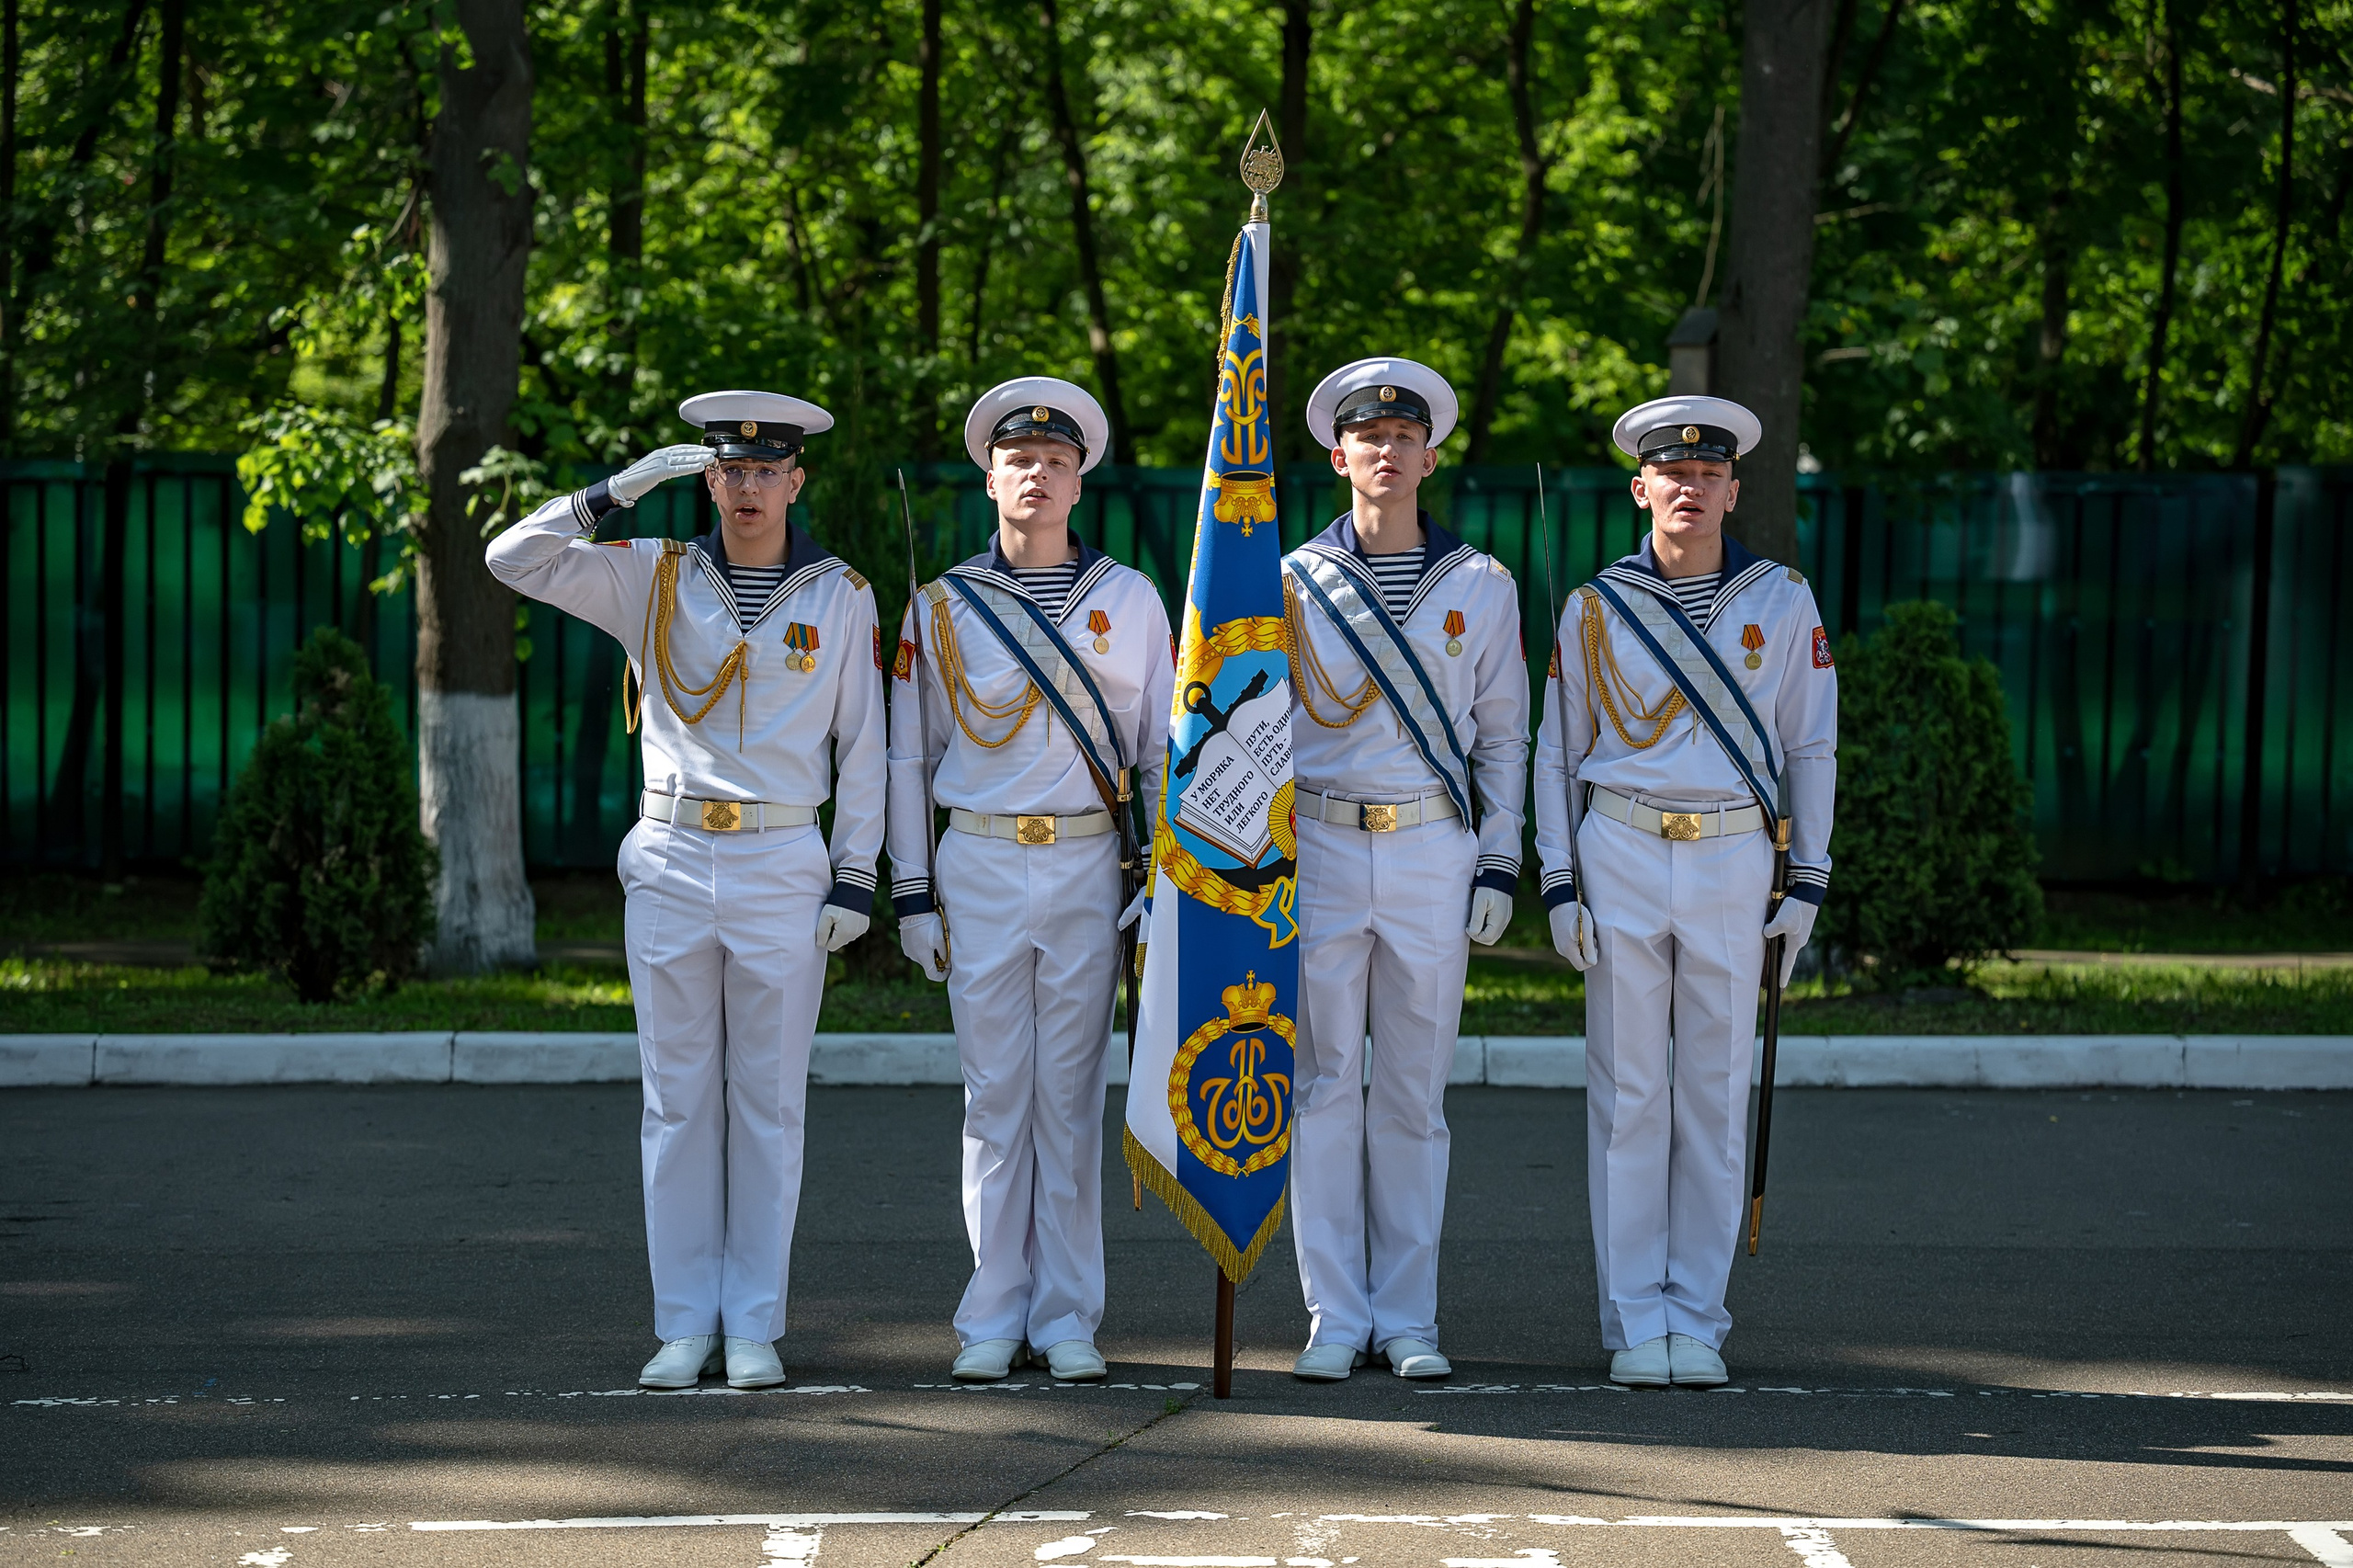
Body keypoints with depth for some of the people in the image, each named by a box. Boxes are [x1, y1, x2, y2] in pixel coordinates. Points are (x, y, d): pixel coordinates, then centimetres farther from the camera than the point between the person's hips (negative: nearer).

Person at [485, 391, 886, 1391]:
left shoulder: (841, 596, 5)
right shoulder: (653, 578, 6)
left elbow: (862, 746, 7)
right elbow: (513, 560, 0)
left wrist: (855, 877, 0)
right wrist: (617, 492, -9)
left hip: (783, 867, -1)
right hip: (671, 864, 1)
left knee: (769, 1104, 2)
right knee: (678, 1103, 3)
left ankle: (755, 1327, 8)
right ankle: (685, 1325, 9)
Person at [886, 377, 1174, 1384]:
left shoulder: (1130, 600, 6)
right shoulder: (942, 607, 5)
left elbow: (1163, 746, 8)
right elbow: (909, 755, 8)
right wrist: (913, 893, 3)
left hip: (1088, 867, 0)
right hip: (979, 869, 0)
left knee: (1070, 1097, 2)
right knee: (995, 1098, 1)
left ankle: (1068, 1319, 8)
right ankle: (994, 1319, 7)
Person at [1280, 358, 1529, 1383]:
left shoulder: (1480, 587, 7)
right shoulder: (1292, 584, 4)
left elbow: (1500, 733, 10)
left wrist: (1498, 864, 3)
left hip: (1435, 850, 0)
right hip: (1318, 848, 0)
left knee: (1414, 1095, 4)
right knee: (1324, 1087, 0)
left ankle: (1408, 1318, 9)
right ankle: (1335, 1318, 5)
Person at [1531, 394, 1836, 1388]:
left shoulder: (1783, 601, 5)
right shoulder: (1596, 608, 4)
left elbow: (1810, 747, 8)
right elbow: (1557, 753, 8)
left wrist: (1807, 883, 2)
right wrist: (1558, 884, 0)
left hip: (1734, 860, 0)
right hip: (1620, 858, 0)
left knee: (1716, 1094, 2)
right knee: (1627, 1095, 0)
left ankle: (1697, 1320, 9)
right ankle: (1635, 1323, 5)